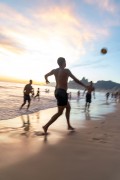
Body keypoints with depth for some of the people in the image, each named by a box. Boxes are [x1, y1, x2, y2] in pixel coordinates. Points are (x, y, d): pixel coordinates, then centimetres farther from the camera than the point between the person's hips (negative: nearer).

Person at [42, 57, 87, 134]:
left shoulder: (54, 70, 10)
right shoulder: (66, 70, -9)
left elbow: (46, 75, 26)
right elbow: (76, 80, -9)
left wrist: (47, 80, 49)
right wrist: (85, 85, 3)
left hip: (57, 91, 9)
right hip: (62, 92, -9)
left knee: (68, 107, 22)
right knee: (60, 112, -5)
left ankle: (69, 125, 27)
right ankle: (46, 126, -10)